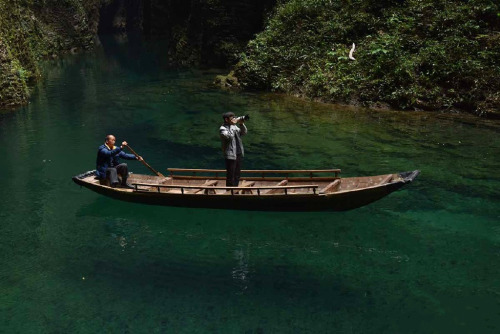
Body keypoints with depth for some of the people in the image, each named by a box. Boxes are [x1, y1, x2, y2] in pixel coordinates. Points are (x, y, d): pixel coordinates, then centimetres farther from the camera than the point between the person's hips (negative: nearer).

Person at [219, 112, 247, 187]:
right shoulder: (222, 128, -11)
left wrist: (241, 124, -4)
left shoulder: (234, 126, 13)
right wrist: (233, 125, -20)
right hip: (230, 155, -8)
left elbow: (244, 132, 11)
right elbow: (229, 136, -28)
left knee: (237, 175, 14)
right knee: (230, 175, -3)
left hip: (239, 154, 8)